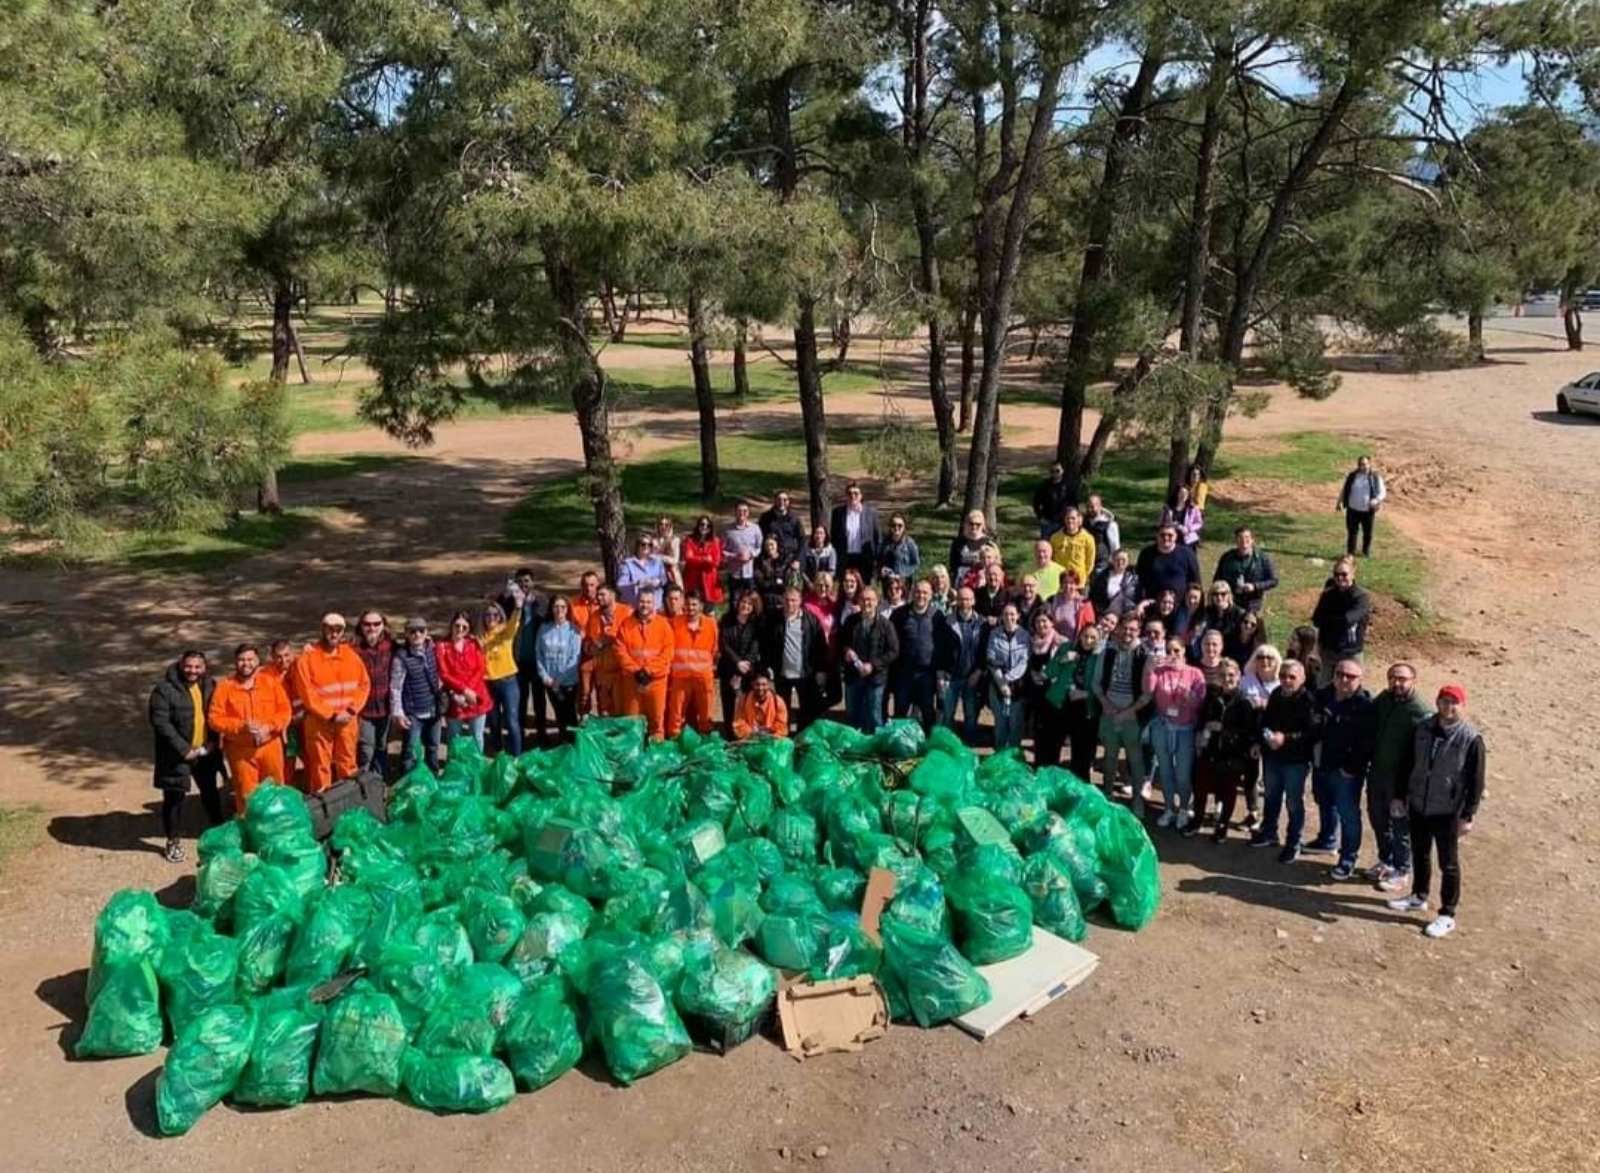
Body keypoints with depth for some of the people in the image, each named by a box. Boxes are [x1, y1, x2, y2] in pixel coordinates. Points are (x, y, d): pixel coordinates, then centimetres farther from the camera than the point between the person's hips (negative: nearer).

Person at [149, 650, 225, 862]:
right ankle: (172, 841, 19)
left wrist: (212, 742, -3)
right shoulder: (164, 689, -14)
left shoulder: (210, 685, 4)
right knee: (174, 797, 3)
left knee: (211, 793, 17)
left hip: (205, 752, 5)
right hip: (177, 755, -5)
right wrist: (184, 749, -19)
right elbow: (160, 723, -17)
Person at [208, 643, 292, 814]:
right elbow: (214, 718, -7)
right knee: (246, 794, 6)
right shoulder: (225, 686, -4)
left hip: (270, 745, 2)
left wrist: (269, 726, -18)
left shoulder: (271, 682, 1)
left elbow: (285, 710, 0)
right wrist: (241, 726, -21)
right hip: (240, 749, -1)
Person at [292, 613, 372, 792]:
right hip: (320, 722, -3)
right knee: (321, 766, 3)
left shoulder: (351, 655, 5)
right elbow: (307, 693, -11)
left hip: (347, 722, 4)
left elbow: (364, 684, 4)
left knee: (347, 764, 13)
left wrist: (351, 710, -9)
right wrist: (331, 715, -14)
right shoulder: (308, 657, -8)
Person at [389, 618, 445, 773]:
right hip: (413, 712, -6)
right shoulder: (401, 656, -15)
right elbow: (395, 687, -15)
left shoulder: (431, 650, 3)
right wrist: (397, 713, -19)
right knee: (411, 751, -4)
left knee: (433, 748, 20)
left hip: (433, 710, 6)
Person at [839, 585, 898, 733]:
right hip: (852, 675, 3)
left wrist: (873, 665, -17)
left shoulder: (885, 624, -7)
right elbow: (840, 642, 14)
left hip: (875, 677, -3)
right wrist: (845, 651, -9)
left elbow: (893, 651, -8)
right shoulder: (851, 621, 3)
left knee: (873, 717, 7)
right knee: (851, 715, 13)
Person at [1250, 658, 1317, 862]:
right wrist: (1267, 736, -6)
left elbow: (1312, 732, -24)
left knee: (1294, 802, 4)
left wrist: (1286, 738, -29)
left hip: (1296, 760, -6)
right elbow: (1265, 721, 13)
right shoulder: (1275, 695, 2)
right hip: (1272, 756, 7)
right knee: (1271, 797, 22)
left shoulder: (1308, 700, -18)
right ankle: (1269, 833, 39)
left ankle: (1293, 844, 18)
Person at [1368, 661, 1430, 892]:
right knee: (1377, 817, 20)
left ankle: (1401, 873, 22)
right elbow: (1370, 727, 13)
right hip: (1377, 773, 7)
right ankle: (1386, 861, 40)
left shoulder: (1421, 713, -19)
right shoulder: (1383, 699, 1)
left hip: (1400, 778, -7)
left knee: (1400, 826, 7)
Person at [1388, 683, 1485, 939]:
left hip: (1448, 812, -5)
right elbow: (1407, 763, 9)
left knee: (1448, 864, 6)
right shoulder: (1422, 729, 0)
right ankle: (1418, 896, 39)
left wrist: (1468, 815, -12)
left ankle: (1447, 915, 17)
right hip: (1418, 806, 5)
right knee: (1419, 854, 20)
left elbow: (1476, 781, -11)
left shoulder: (1471, 739, -14)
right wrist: (1400, 795, 9)